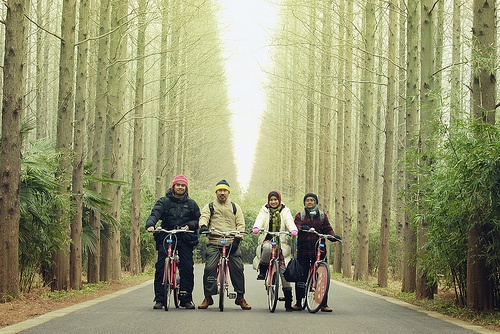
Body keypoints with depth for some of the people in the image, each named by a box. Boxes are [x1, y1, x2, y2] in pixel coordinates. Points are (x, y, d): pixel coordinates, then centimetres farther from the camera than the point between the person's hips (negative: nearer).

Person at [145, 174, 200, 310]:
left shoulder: (191, 204, 13)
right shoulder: (164, 202, 7)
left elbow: (198, 220, 14)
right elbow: (155, 214, -8)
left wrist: (189, 225, -7)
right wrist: (150, 225, -28)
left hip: (185, 239, 1)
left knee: (187, 268, -6)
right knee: (161, 267, -9)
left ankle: (186, 298, 4)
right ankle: (159, 299, -2)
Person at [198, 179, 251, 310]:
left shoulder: (235, 207, 19)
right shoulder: (209, 207, 17)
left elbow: (240, 224, 11)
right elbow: (203, 217, 0)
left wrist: (237, 239, -5)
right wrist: (203, 226, -25)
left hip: (232, 243, 1)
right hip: (214, 243, -1)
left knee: (237, 269, -6)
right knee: (209, 268, -12)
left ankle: (240, 297, 6)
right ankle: (208, 298, -2)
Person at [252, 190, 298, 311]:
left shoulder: (285, 211, 11)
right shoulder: (264, 211, 12)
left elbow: (289, 221, -7)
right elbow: (260, 220, -8)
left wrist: (293, 230, -29)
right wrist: (256, 227, -31)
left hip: (281, 242, 0)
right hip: (267, 239, 0)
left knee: (283, 270, -7)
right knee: (267, 247, -39)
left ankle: (288, 301, -2)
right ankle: (262, 271, -17)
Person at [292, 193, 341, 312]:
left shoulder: (322, 216, 15)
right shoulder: (300, 216, 11)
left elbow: (327, 229, 8)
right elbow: (296, 226, -6)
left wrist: (332, 235, -14)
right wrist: (301, 229, -30)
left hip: (319, 250, 1)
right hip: (303, 250, -1)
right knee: (301, 276, -1)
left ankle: (324, 304, 3)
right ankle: (298, 303, 9)